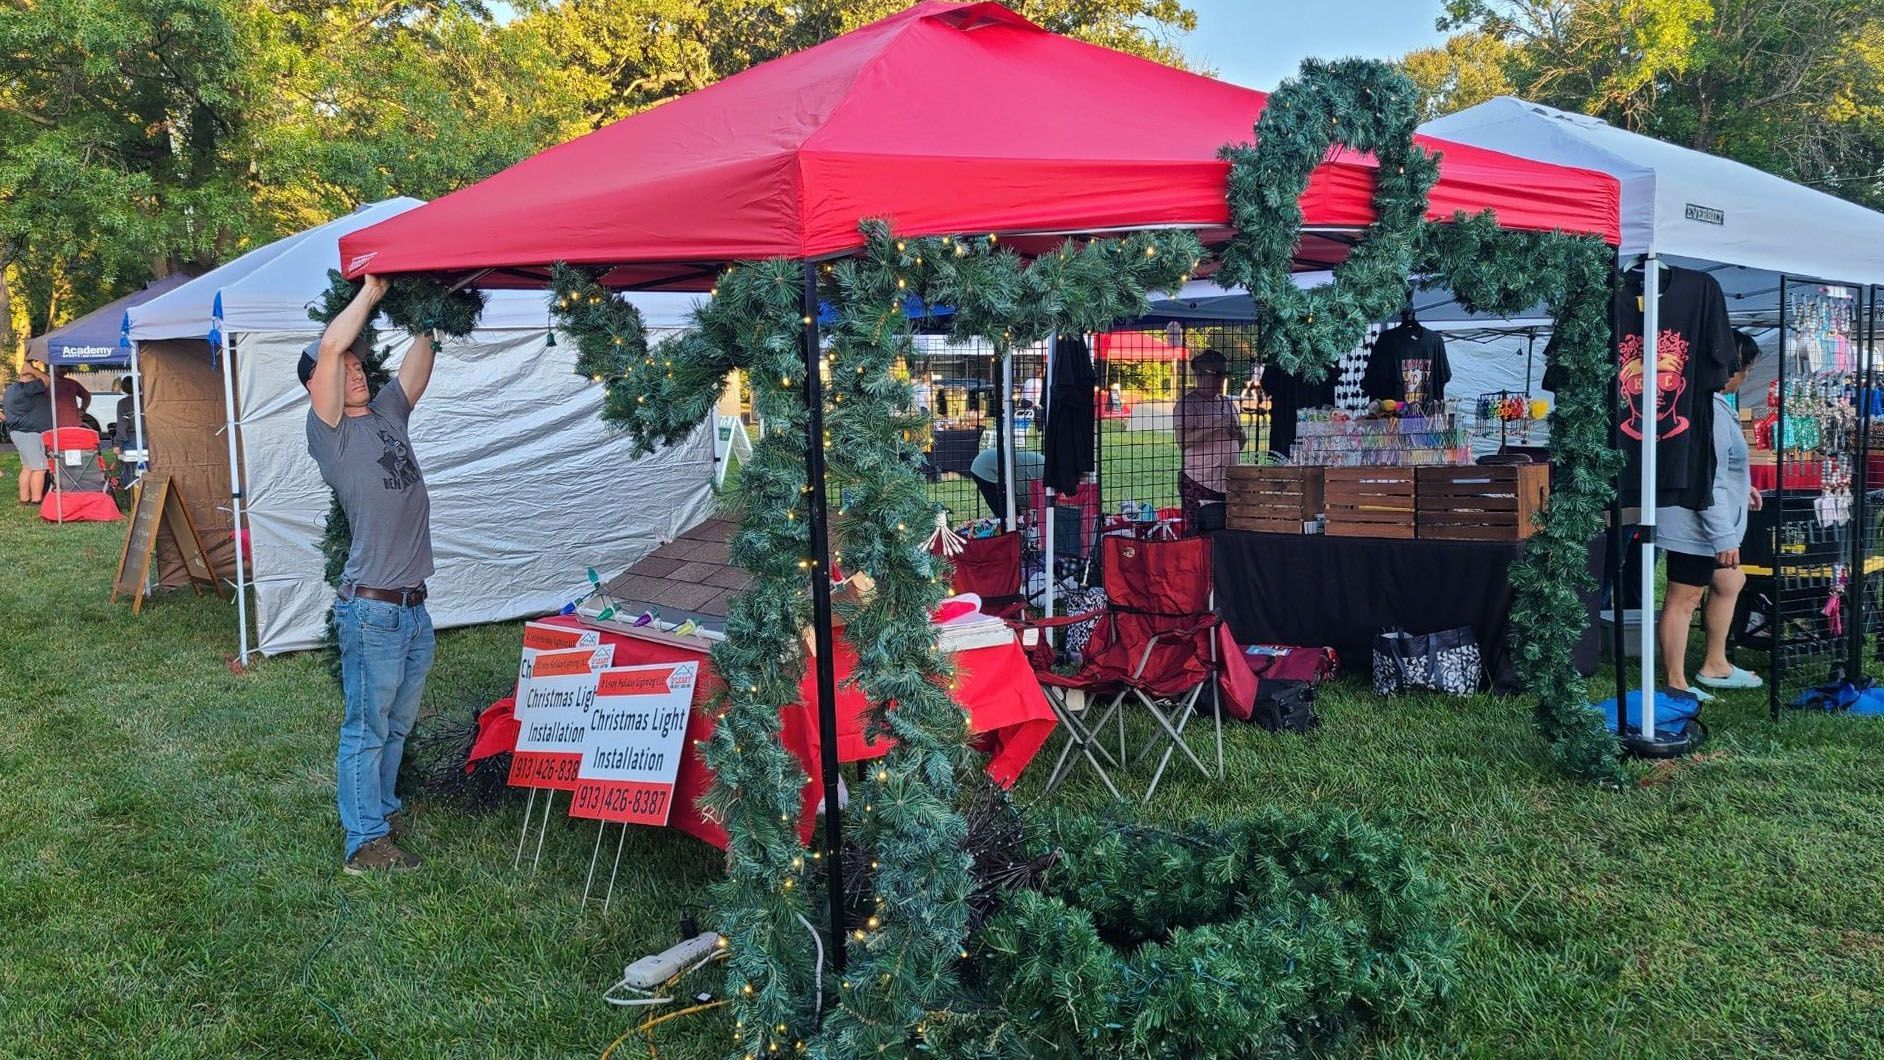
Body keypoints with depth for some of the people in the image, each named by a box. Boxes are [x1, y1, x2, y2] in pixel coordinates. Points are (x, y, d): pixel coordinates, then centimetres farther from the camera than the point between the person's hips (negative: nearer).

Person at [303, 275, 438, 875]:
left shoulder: (387, 413, 14)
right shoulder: (328, 432, -6)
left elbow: (419, 362, 19)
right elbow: (329, 346, -18)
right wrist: (371, 291, -10)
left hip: (414, 606, 7)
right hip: (372, 610, -7)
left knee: (396, 726, 18)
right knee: (367, 730, 1)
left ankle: (380, 811, 32)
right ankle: (366, 844, 8)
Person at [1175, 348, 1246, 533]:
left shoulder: (1228, 403, 18)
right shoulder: (1188, 403, -3)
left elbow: (1240, 443, 25)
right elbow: (1183, 440, -17)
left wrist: (1238, 434, 2)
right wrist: (1214, 427, -19)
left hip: (1228, 482, 6)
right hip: (1198, 482, -6)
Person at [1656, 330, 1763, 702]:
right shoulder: (1711, 412, -24)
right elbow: (1709, 482, -26)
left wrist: (1740, 487, 24)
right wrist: (1725, 538, -23)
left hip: (1700, 526, 11)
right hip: (1696, 526, -11)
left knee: (1730, 582, 22)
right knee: (1683, 599, -1)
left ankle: (1714, 665, 34)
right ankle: (1676, 683, 9)